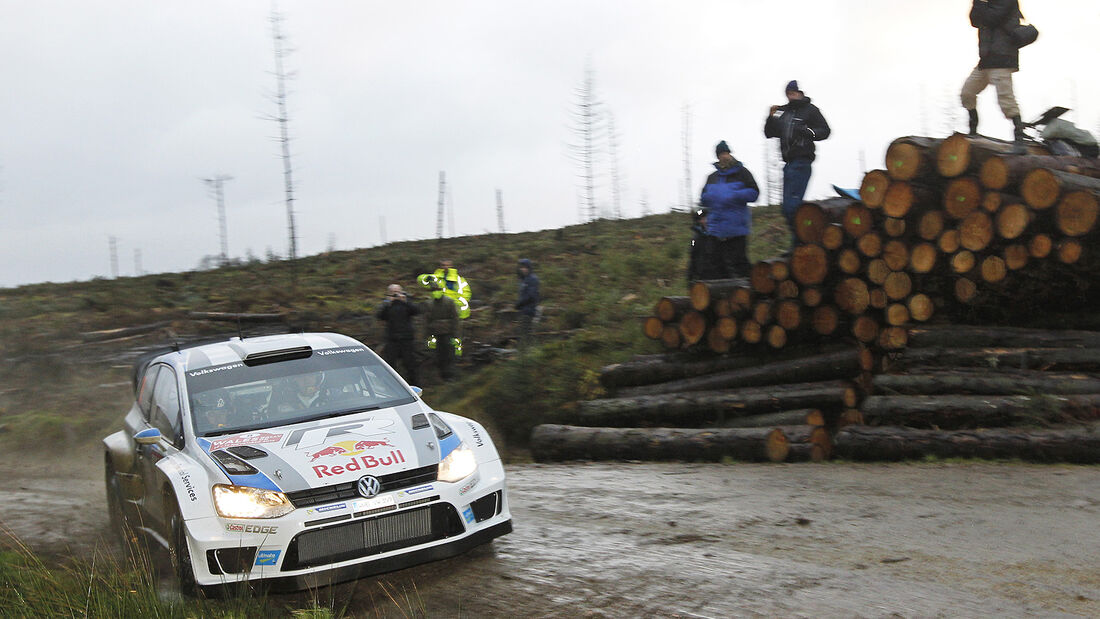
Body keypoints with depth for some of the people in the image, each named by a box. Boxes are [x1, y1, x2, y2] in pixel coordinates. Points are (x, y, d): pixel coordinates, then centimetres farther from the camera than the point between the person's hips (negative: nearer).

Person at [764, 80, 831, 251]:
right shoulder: (783, 112, 19)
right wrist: (771, 117, 3)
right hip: (789, 163, 8)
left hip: (802, 162, -8)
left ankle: (798, 245, -13)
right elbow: (769, 133, 19)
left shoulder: (810, 110, 1)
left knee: (792, 205, -16)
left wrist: (809, 132, -20)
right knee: (788, 207, 9)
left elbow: (825, 131, -3)